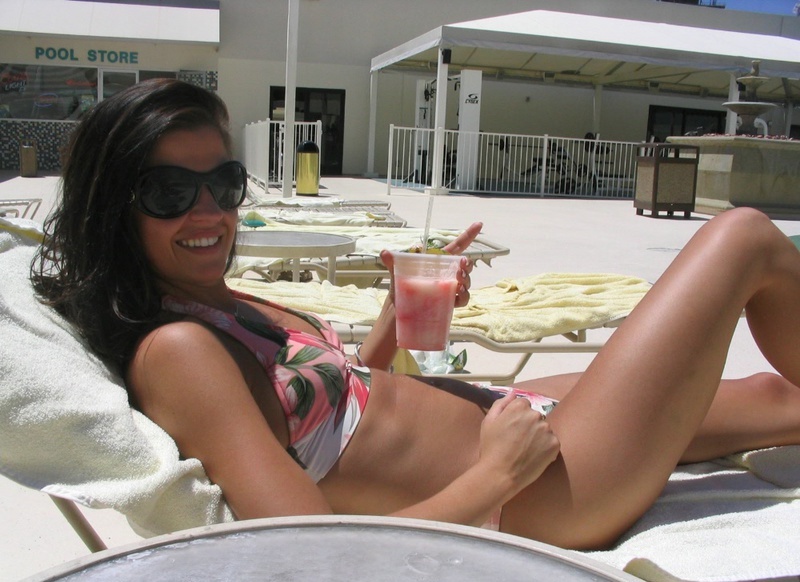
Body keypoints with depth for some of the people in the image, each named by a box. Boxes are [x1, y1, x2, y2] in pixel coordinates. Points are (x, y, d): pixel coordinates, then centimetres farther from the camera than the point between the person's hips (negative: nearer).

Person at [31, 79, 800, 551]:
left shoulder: (221, 307, 4)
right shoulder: (174, 351, -24)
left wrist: (401, 310, 2)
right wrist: (497, 474, -22)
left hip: (497, 415, 9)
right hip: (543, 495, -8)